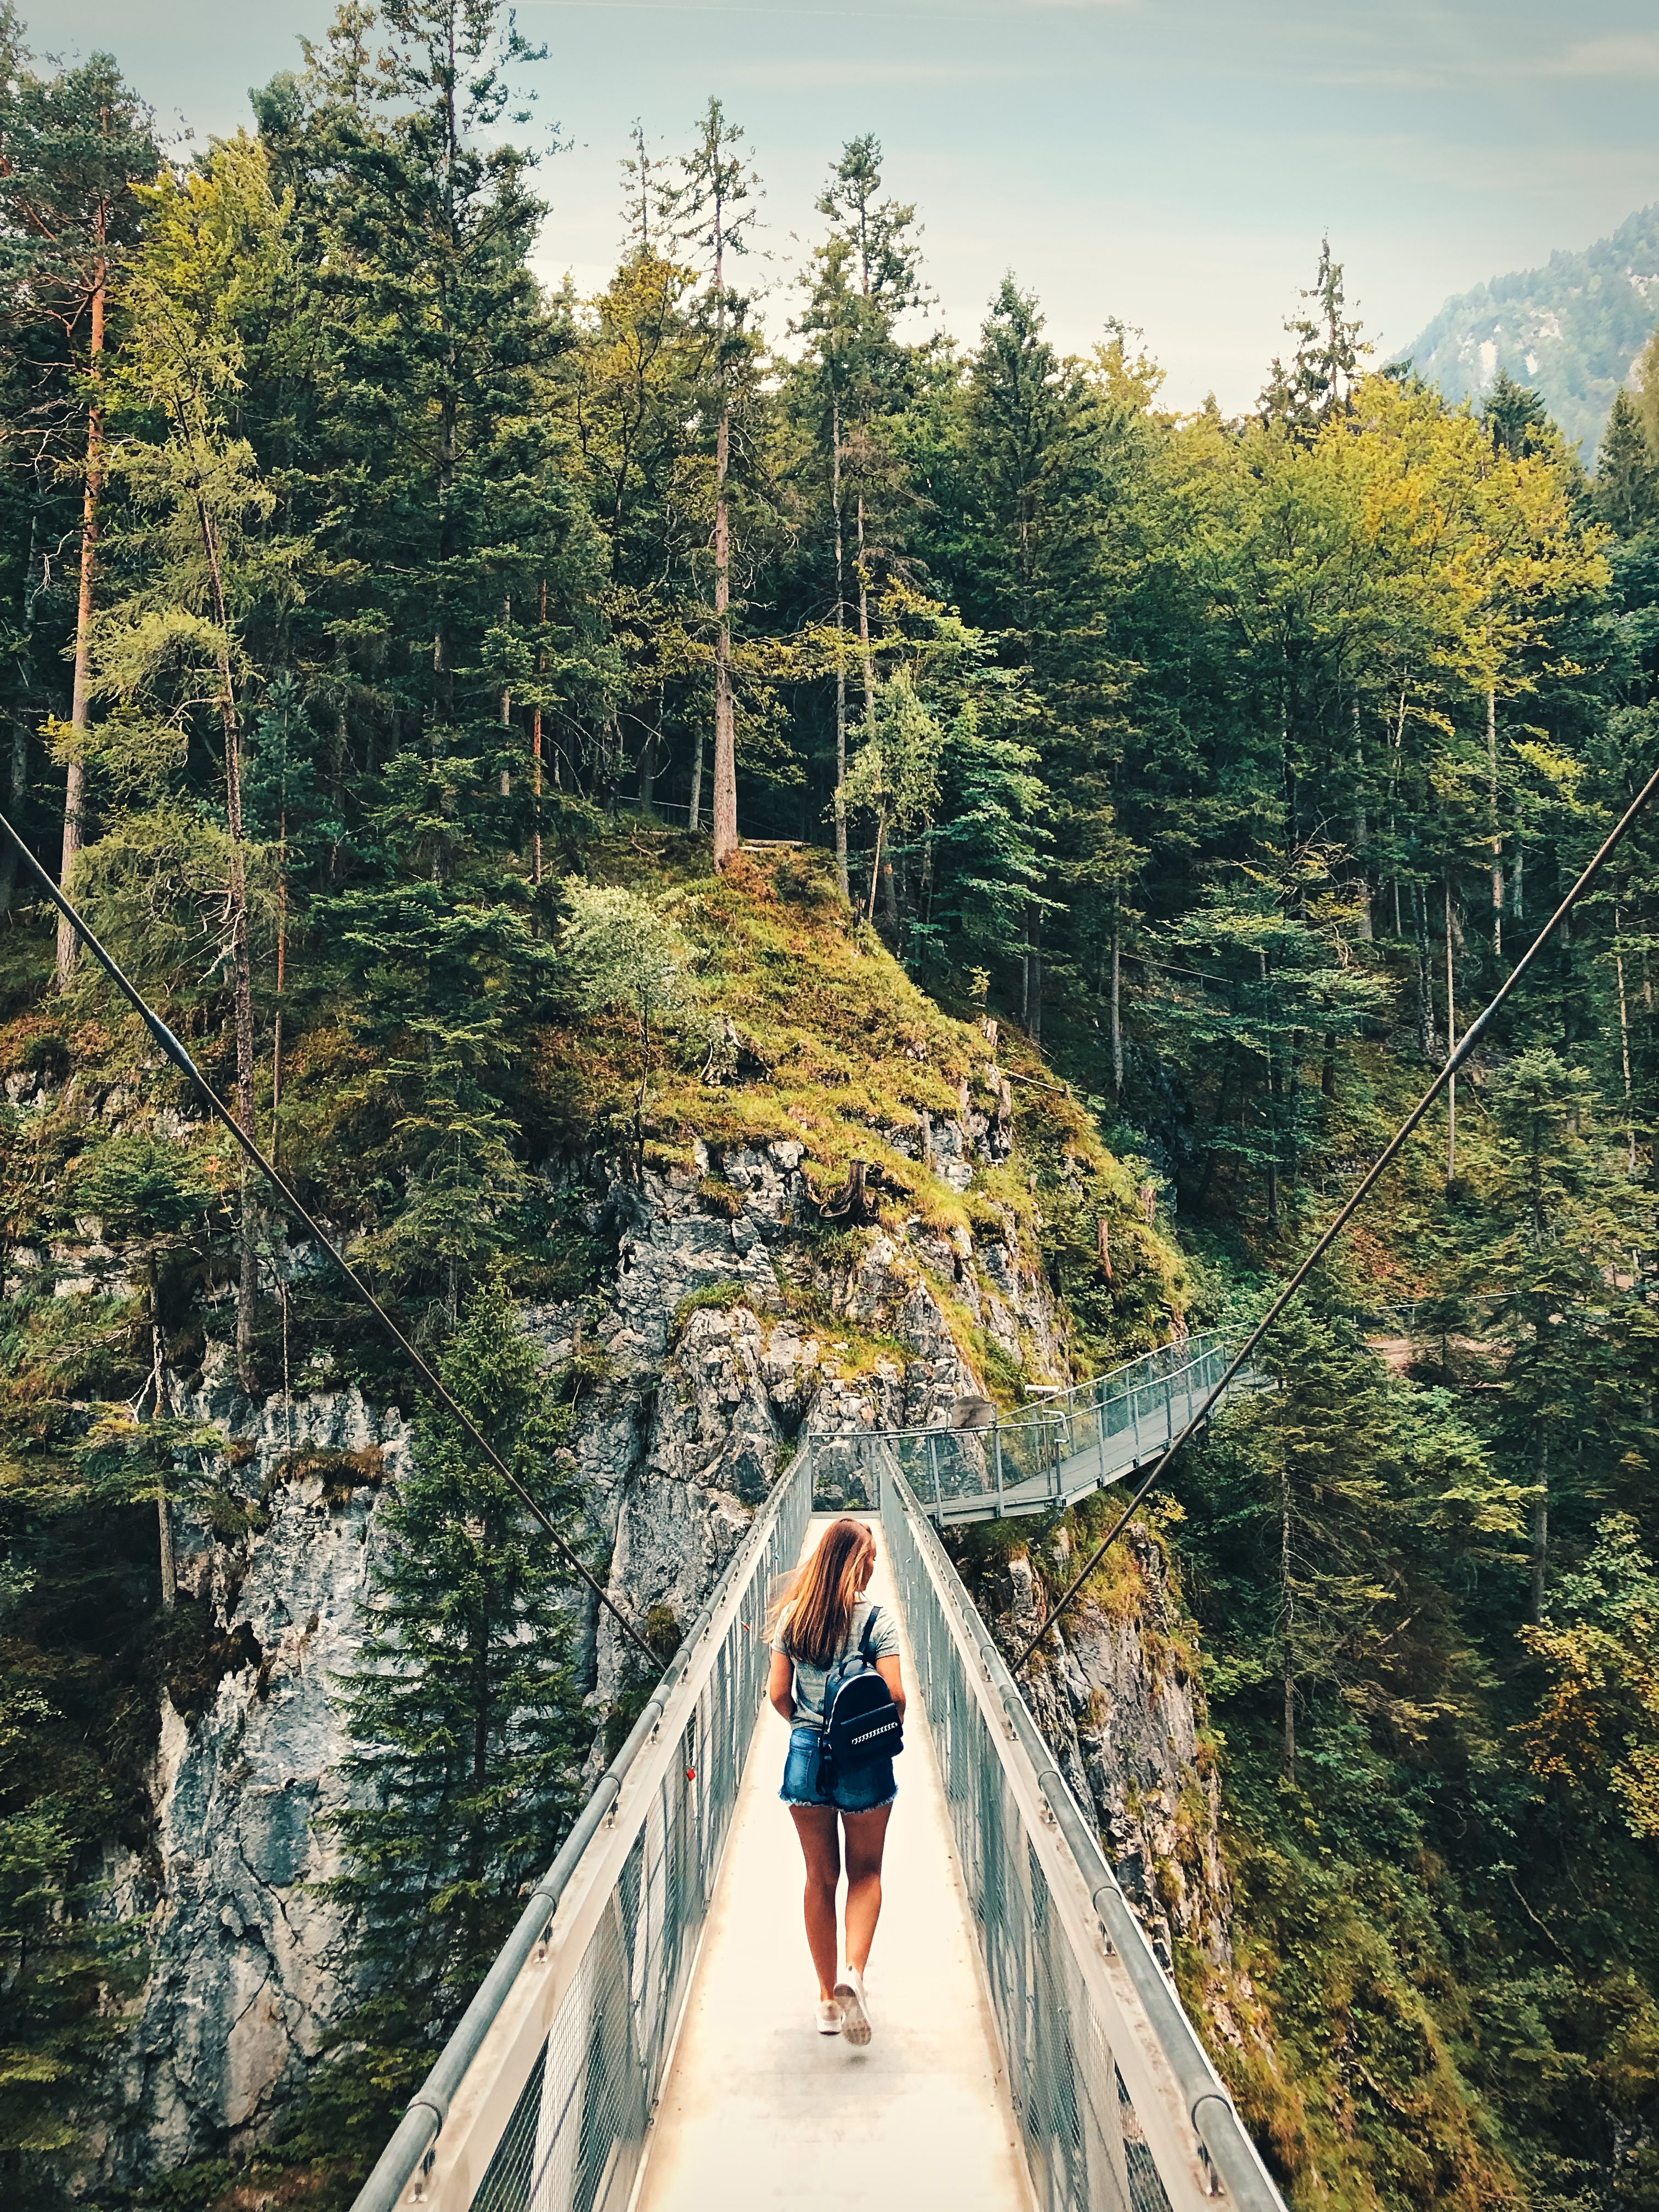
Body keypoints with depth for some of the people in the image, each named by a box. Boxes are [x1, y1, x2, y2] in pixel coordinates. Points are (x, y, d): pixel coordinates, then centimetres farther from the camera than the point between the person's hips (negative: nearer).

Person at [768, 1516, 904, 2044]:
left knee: (820, 1877, 15)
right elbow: (894, 1694, -15)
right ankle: (854, 1971, -7)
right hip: (864, 1761, -3)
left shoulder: (792, 1616, -1)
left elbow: (778, 1694, 0)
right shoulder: (877, 1617, -11)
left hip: (806, 1753, 3)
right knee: (865, 1872, 15)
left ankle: (828, 1998, 21)